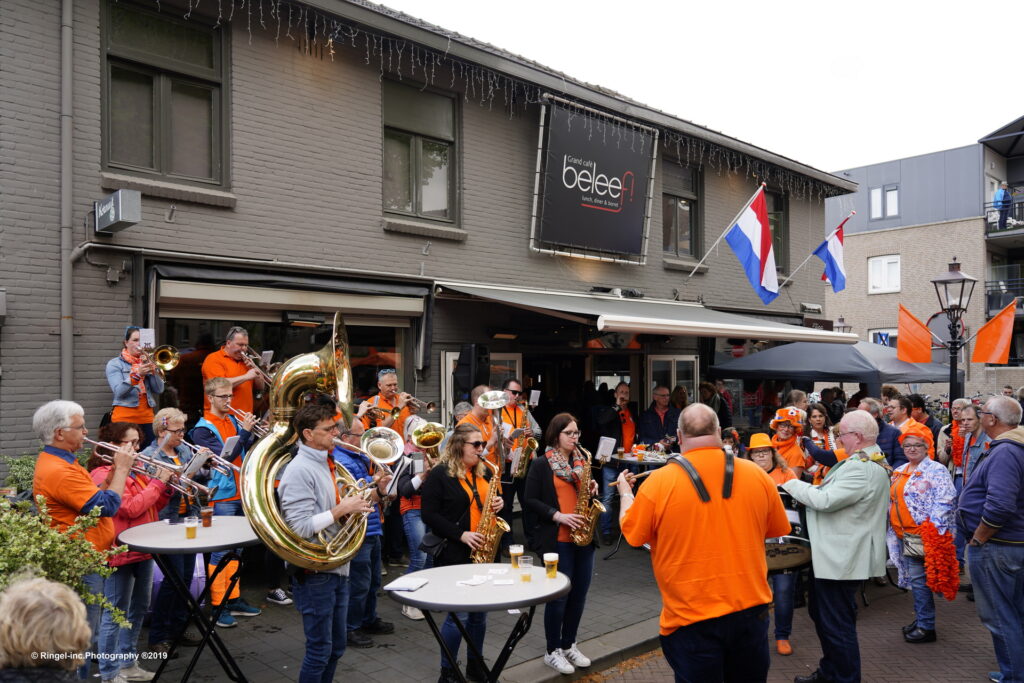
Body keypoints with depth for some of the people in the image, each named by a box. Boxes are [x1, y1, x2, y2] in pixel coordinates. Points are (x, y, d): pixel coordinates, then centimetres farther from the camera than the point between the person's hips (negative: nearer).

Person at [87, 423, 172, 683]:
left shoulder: (133, 471, 13)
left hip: (142, 550, 10)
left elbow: (153, 507, 16)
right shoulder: (104, 474, -15)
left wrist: (165, 486, -1)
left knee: (138, 609, 18)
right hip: (119, 553, -10)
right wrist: (158, 483, -17)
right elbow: (132, 508, -23)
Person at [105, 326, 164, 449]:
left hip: (147, 416, 4)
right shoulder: (115, 364, 4)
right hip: (125, 416, -3)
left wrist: (153, 370, -11)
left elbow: (159, 390, 4)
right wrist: (137, 374, -25)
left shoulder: (147, 362, 14)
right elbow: (119, 391, -12)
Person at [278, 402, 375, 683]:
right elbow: (301, 527, -23)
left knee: (336, 647, 17)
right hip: (315, 573, -8)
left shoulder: (327, 464, 10)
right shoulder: (299, 470, -18)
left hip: (337, 567, 9)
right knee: (320, 649, 4)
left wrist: (357, 502, 0)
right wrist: (342, 509, -21)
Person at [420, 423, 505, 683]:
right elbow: (429, 514, -15)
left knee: (479, 612, 13)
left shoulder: (482, 472, 11)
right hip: (454, 554, -7)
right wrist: (461, 534, -20)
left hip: (482, 552, 7)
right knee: (459, 614, -3)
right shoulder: (440, 474, -11)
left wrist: (496, 504, -1)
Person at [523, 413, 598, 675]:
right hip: (557, 539, -6)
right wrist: (558, 516, -19)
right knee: (559, 594, 1)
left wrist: (592, 490, -1)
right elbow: (531, 500, -10)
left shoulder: (582, 461, 12)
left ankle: (569, 644, 28)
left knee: (579, 592, 11)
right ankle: (552, 651, 16)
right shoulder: (541, 464, -7)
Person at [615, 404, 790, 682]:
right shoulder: (757, 475, -6)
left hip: (691, 616, -2)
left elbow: (631, 532, 1)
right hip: (750, 609, 3)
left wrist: (626, 493, 19)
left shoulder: (659, 482, -14)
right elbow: (777, 529, 10)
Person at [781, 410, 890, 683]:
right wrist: (806, 491, 6)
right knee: (821, 613, 22)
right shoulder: (872, 460, 12)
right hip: (836, 554, 11)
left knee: (837, 624, 1)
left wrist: (794, 485, -14)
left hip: (842, 558, -11)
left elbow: (825, 500, -28)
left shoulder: (862, 468, -24)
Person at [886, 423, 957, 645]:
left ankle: (926, 627, 6)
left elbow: (945, 501, -16)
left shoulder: (936, 470, -8)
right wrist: (893, 530, 14)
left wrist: (931, 529, -19)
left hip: (923, 535, -8)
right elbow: (893, 501, 21)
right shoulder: (899, 472, 15)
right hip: (904, 535, 8)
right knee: (913, 577, 14)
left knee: (918, 579, -4)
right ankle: (921, 618, 27)